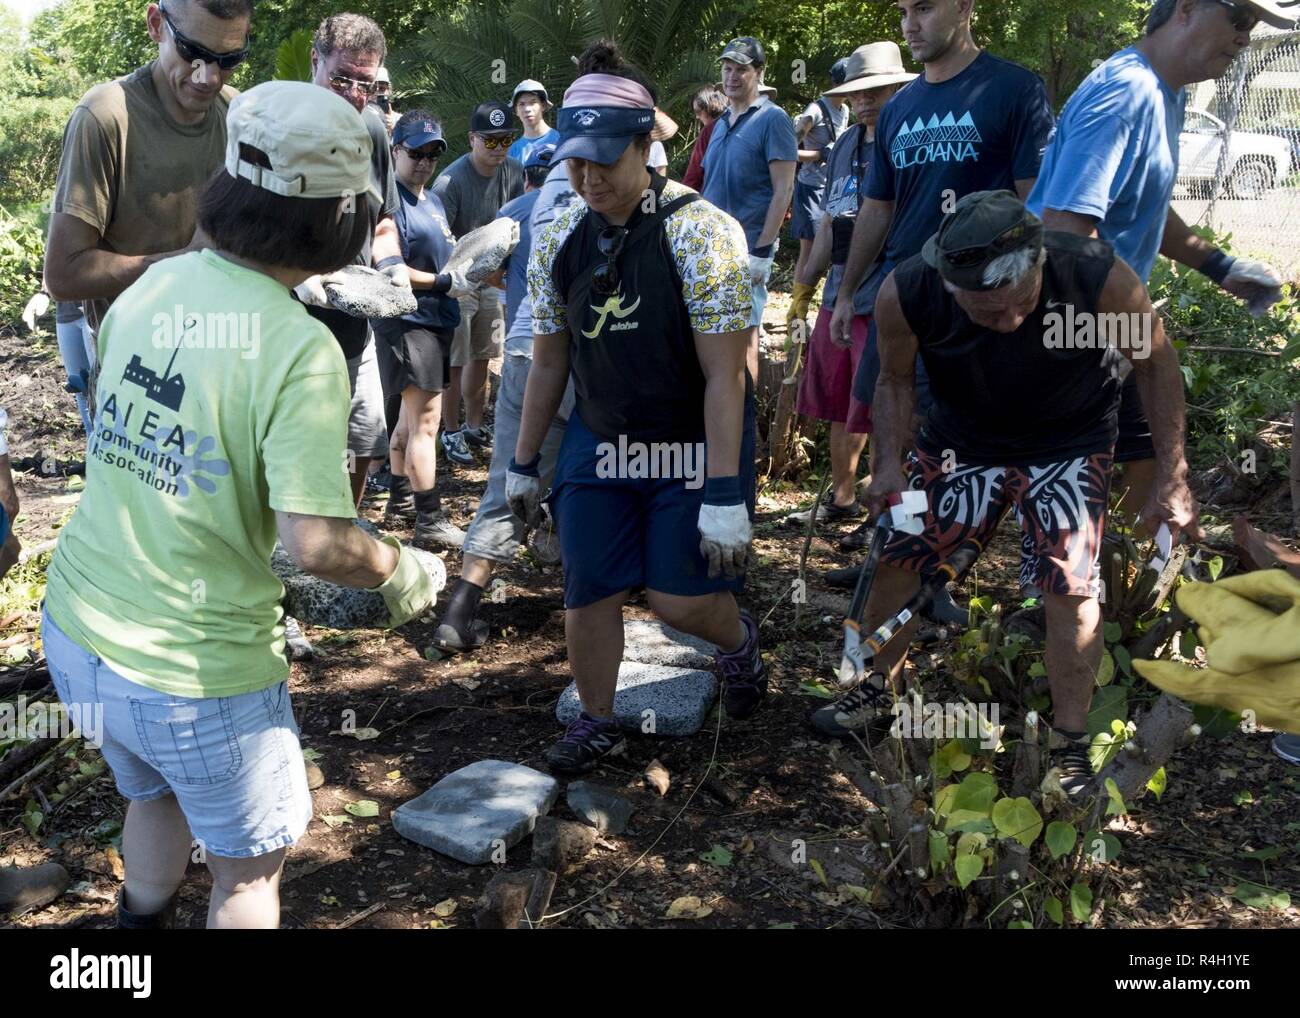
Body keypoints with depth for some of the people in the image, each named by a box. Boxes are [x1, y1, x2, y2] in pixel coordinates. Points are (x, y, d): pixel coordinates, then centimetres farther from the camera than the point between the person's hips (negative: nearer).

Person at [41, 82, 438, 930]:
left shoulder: (154, 284, -2)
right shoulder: (299, 348, -24)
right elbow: (315, 542, -28)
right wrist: (401, 571, -9)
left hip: (73, 627, 7)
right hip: (192, 671, -7)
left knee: (155, 797, 34)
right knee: (249, 868, 18)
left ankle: (145, 912, 56)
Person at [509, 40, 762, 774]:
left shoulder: (702, 234, -18)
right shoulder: (558, 242, -2)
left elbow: (724, 375, -20)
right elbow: (549, 364, 8)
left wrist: (726, 494, -22)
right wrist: (523, 466, 11)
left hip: (694, 445, -4)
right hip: (599, 441, 5)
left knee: (680, 598, -2)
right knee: (588, 592, 4)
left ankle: (740, 644, 35)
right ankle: (597, 723, 28)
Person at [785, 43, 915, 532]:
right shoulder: (844, 146, 15)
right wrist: (803, 288, 20)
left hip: (885, 303, -7)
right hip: (837, 297, 8)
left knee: (877, 413, -2)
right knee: (838, 406, 16)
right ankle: (841, 498, 31)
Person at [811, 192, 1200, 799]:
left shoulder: (1101, 278, -33)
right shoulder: (905, 295, -29)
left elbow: (1156, 364, -13)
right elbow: (896, 379, -6)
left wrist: (1173, 480, -12)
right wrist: (889, 463, -20)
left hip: (1069, 442, -2)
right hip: (959, 437, 2)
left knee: (1071, 586, -12)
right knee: (895, 560, 3)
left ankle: (1070, 746, 7)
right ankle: (878, 685, 30)